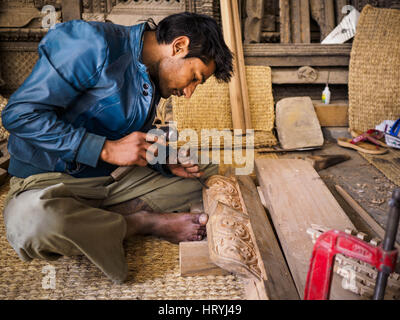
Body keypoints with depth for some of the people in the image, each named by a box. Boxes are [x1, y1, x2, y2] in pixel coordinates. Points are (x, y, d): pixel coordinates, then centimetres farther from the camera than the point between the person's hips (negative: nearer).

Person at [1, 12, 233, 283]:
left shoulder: (153, 82, 9)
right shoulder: (95, 44, -17)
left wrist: (168, 165, -2)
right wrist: (107, 149, -24)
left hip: (111, 182, 7)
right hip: (48, 180, -7)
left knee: (210, 172, 2)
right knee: (35, 220, -42)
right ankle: (143, 222, -15)